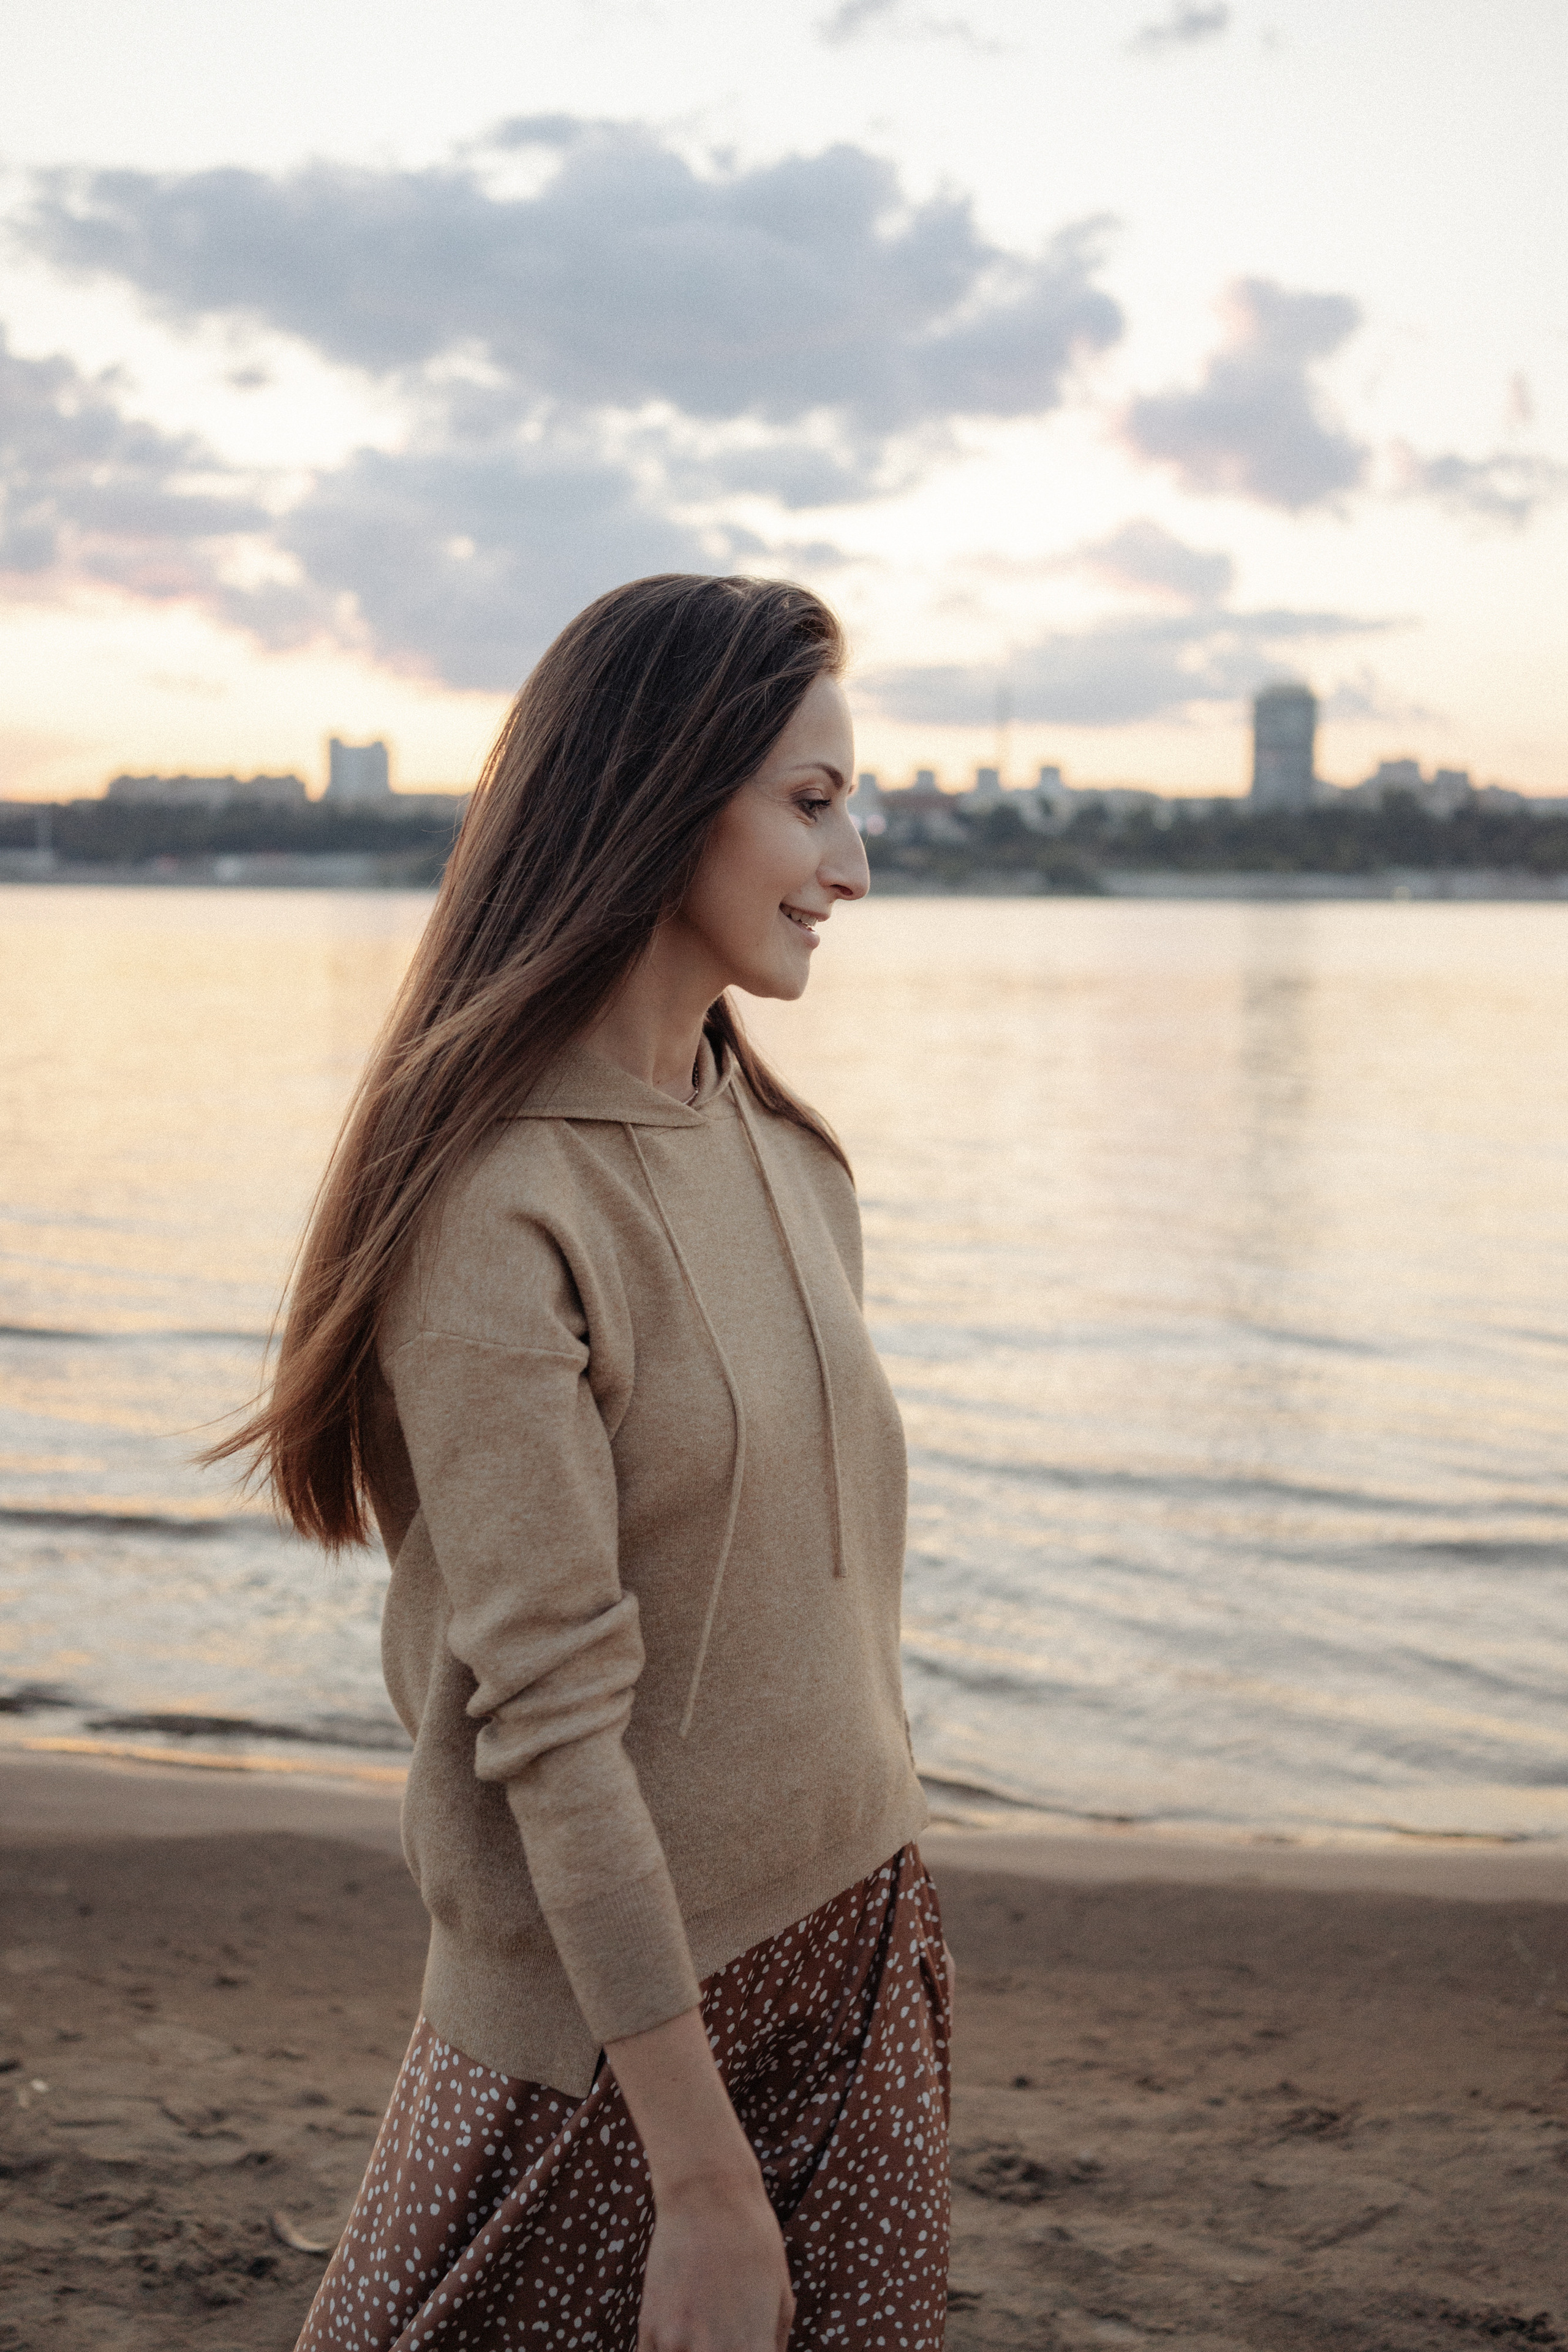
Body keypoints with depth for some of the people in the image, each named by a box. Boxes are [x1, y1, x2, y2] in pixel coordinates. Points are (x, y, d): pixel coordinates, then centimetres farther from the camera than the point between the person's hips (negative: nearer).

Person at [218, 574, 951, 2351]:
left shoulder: (786, 1154, 7)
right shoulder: (502, 1205, -19)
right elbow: (554, 1720, -21)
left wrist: (885, 1923, 14)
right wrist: (703, 2179, -19)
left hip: (849, 1949, 7)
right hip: (612, 2007, -7)